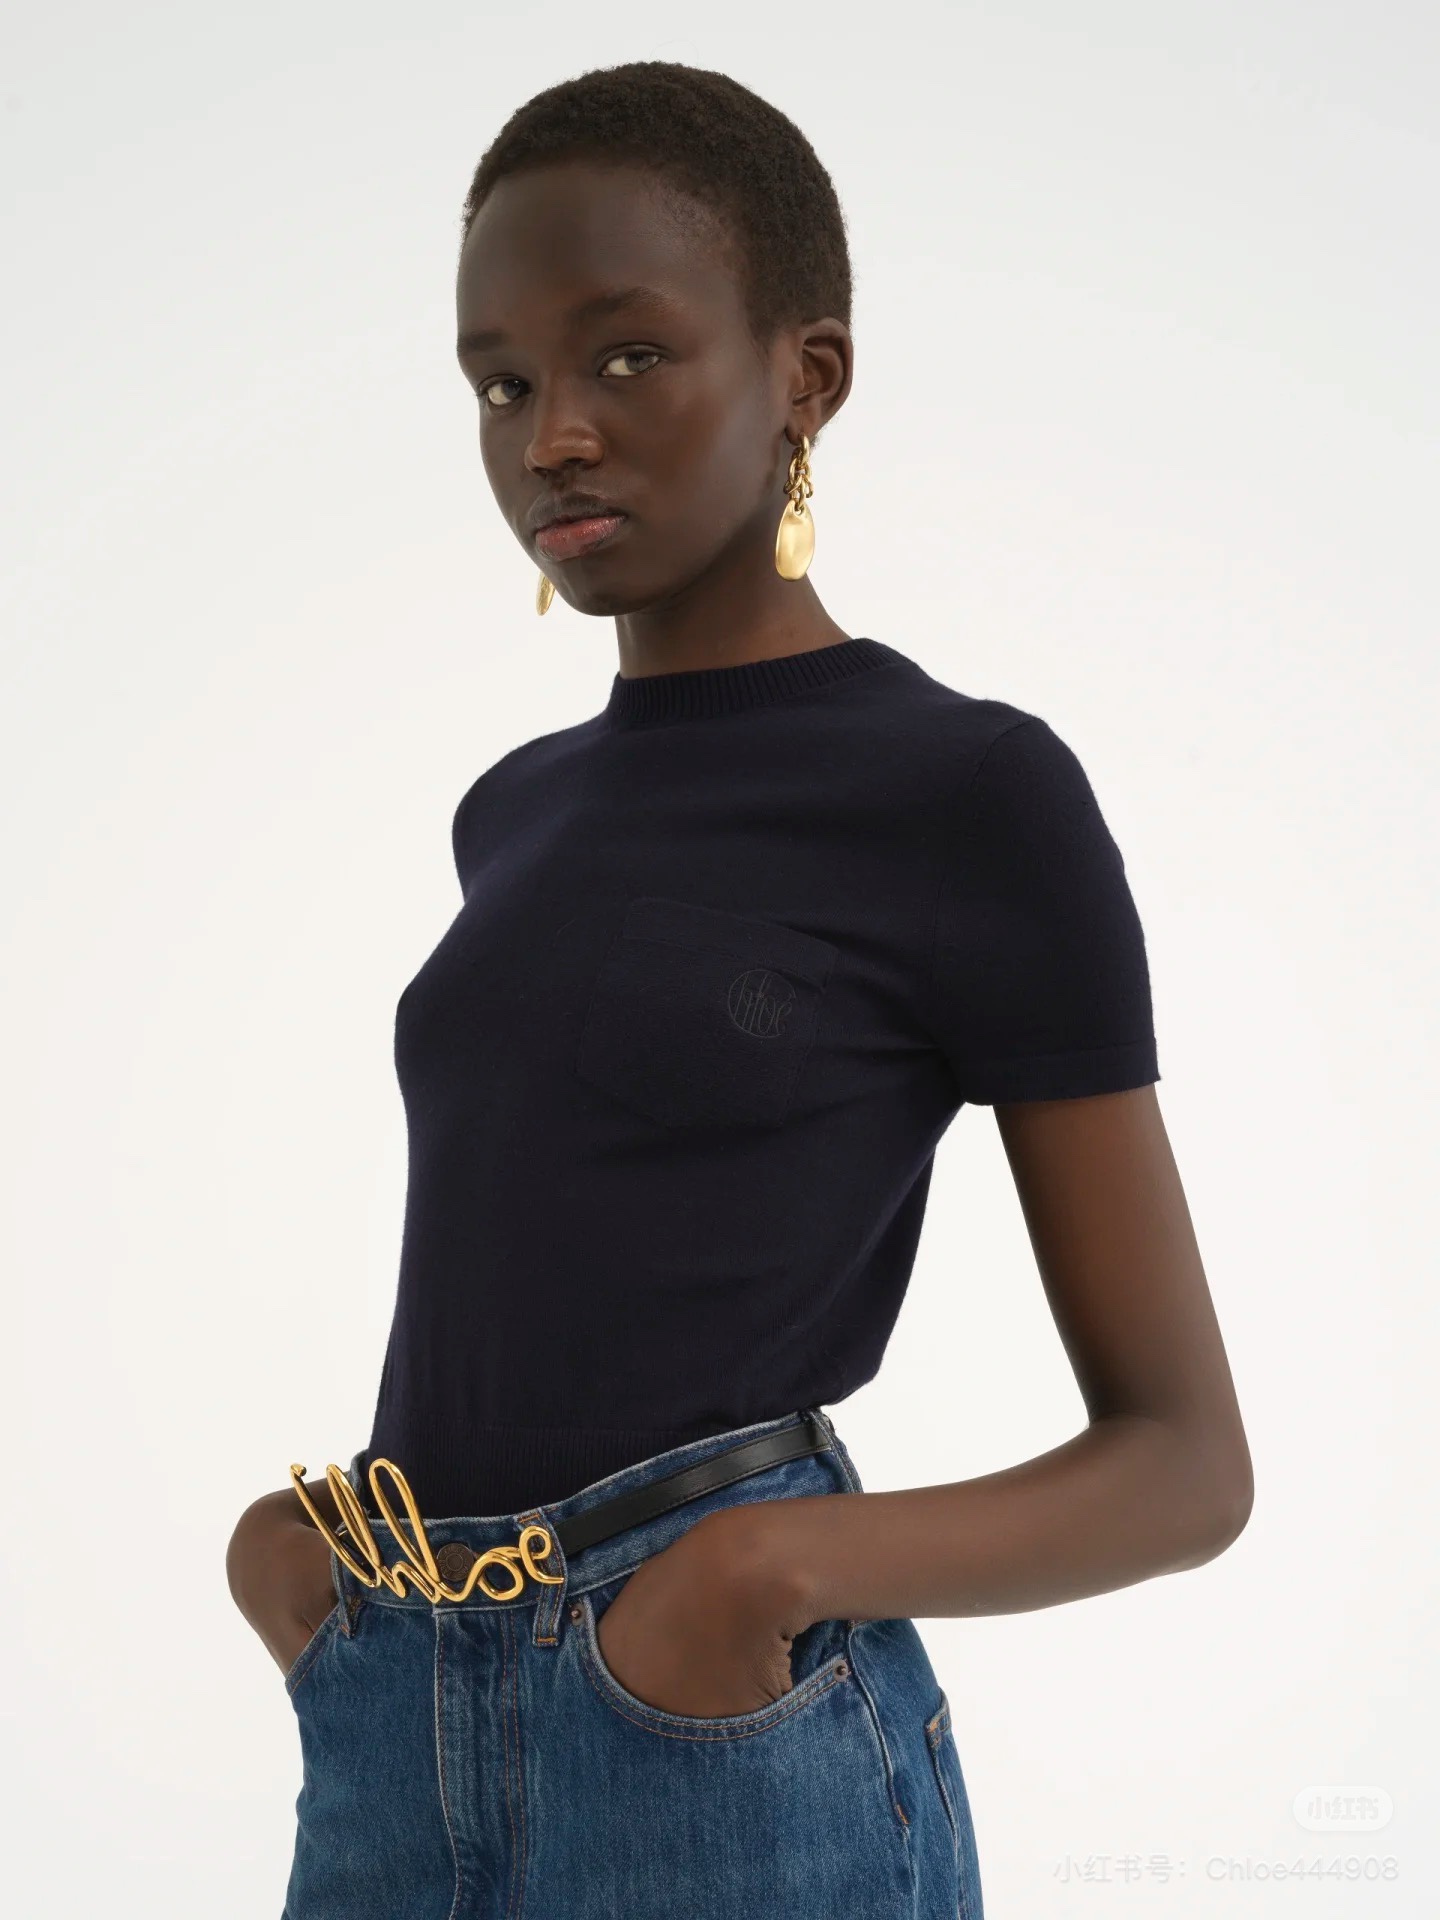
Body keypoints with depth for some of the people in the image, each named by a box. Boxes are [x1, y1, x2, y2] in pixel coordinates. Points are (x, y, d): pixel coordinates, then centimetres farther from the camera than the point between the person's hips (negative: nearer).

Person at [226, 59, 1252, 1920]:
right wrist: (300, 1529, 5)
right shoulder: (519, 816, 12)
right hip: (387, 1738, 6)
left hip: (731, 1747, -5)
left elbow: (1186, 1459, -4)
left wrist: (792, 1564, -20)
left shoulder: (975, 795, -6)